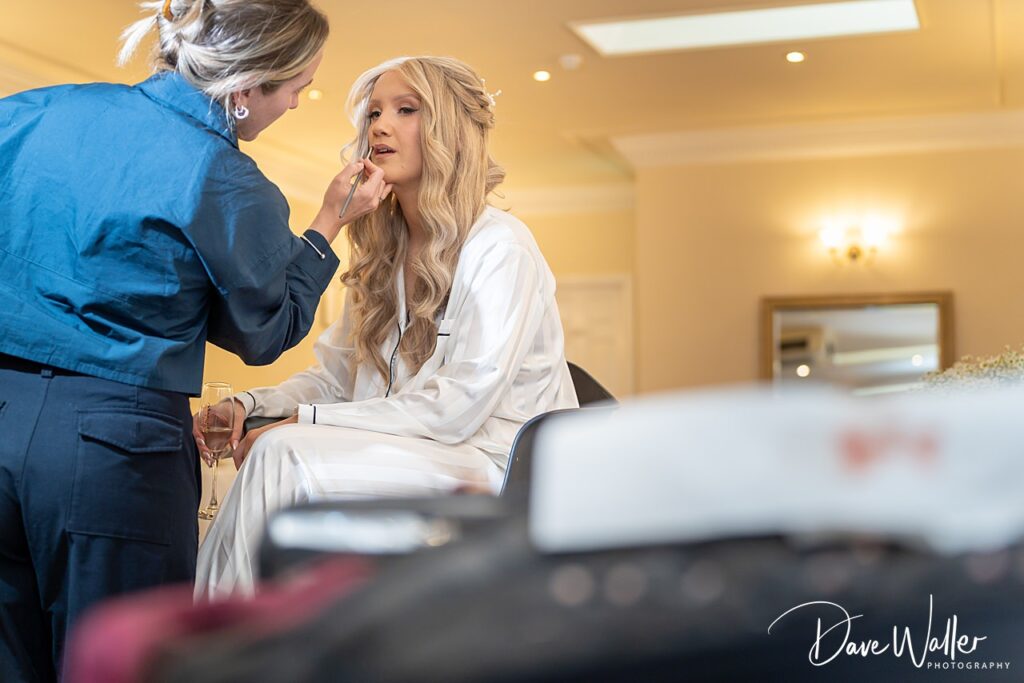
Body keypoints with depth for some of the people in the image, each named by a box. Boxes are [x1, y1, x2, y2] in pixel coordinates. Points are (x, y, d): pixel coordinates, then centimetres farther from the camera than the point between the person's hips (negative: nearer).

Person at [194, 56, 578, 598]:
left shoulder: (499, 247, -10)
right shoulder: (383, 252, 16)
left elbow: (458, 407, -18)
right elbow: (336, 378, 12)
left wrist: (305, 421, -18)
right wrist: (247, 406, -7)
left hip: (491, 464, -7)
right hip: (402, 451, 7)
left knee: (282, 454, -25)